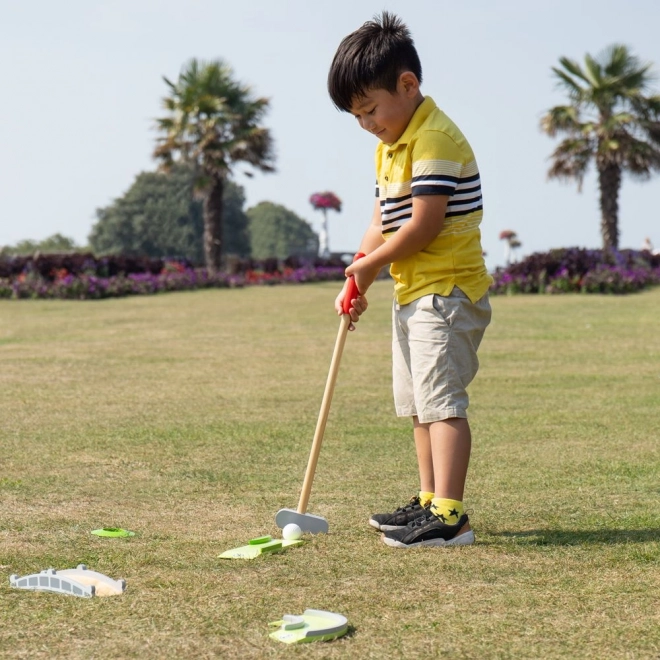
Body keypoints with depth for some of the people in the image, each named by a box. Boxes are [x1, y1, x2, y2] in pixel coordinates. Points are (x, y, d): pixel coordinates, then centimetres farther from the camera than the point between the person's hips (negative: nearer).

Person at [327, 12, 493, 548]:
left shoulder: (436, 138, -18)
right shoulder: (390, 146, 14)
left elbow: (423, 224, -23)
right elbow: (384, 220, 15)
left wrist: (372, 262, -9)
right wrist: (358, 281, 3)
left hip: (447, 289, -11)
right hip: (412, 293, 11)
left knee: (440, 400, -15)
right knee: (420, 404, 16)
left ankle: (450, 517, -16)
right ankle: (430, 502, 25)